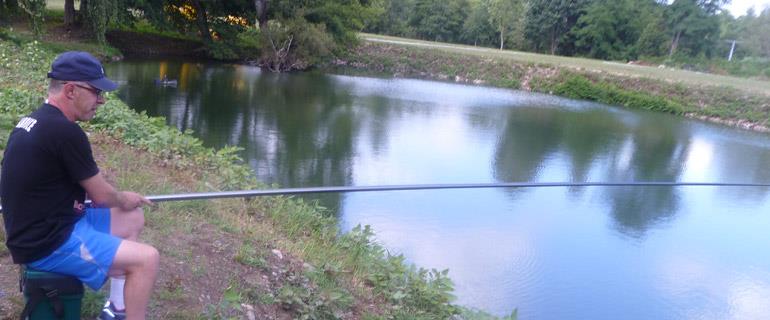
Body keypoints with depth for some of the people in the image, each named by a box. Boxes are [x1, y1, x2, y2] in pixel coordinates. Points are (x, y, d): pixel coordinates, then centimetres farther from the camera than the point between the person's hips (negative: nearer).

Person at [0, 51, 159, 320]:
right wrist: (124, 200, 8)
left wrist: (119, 200, 12)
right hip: (47, 243, -10)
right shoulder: (65, 131, -24)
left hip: (42, 226, 10)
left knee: (133, 219, 15)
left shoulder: (33, 121, 7)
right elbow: (101, 195, -13)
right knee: (147, 259, -11)